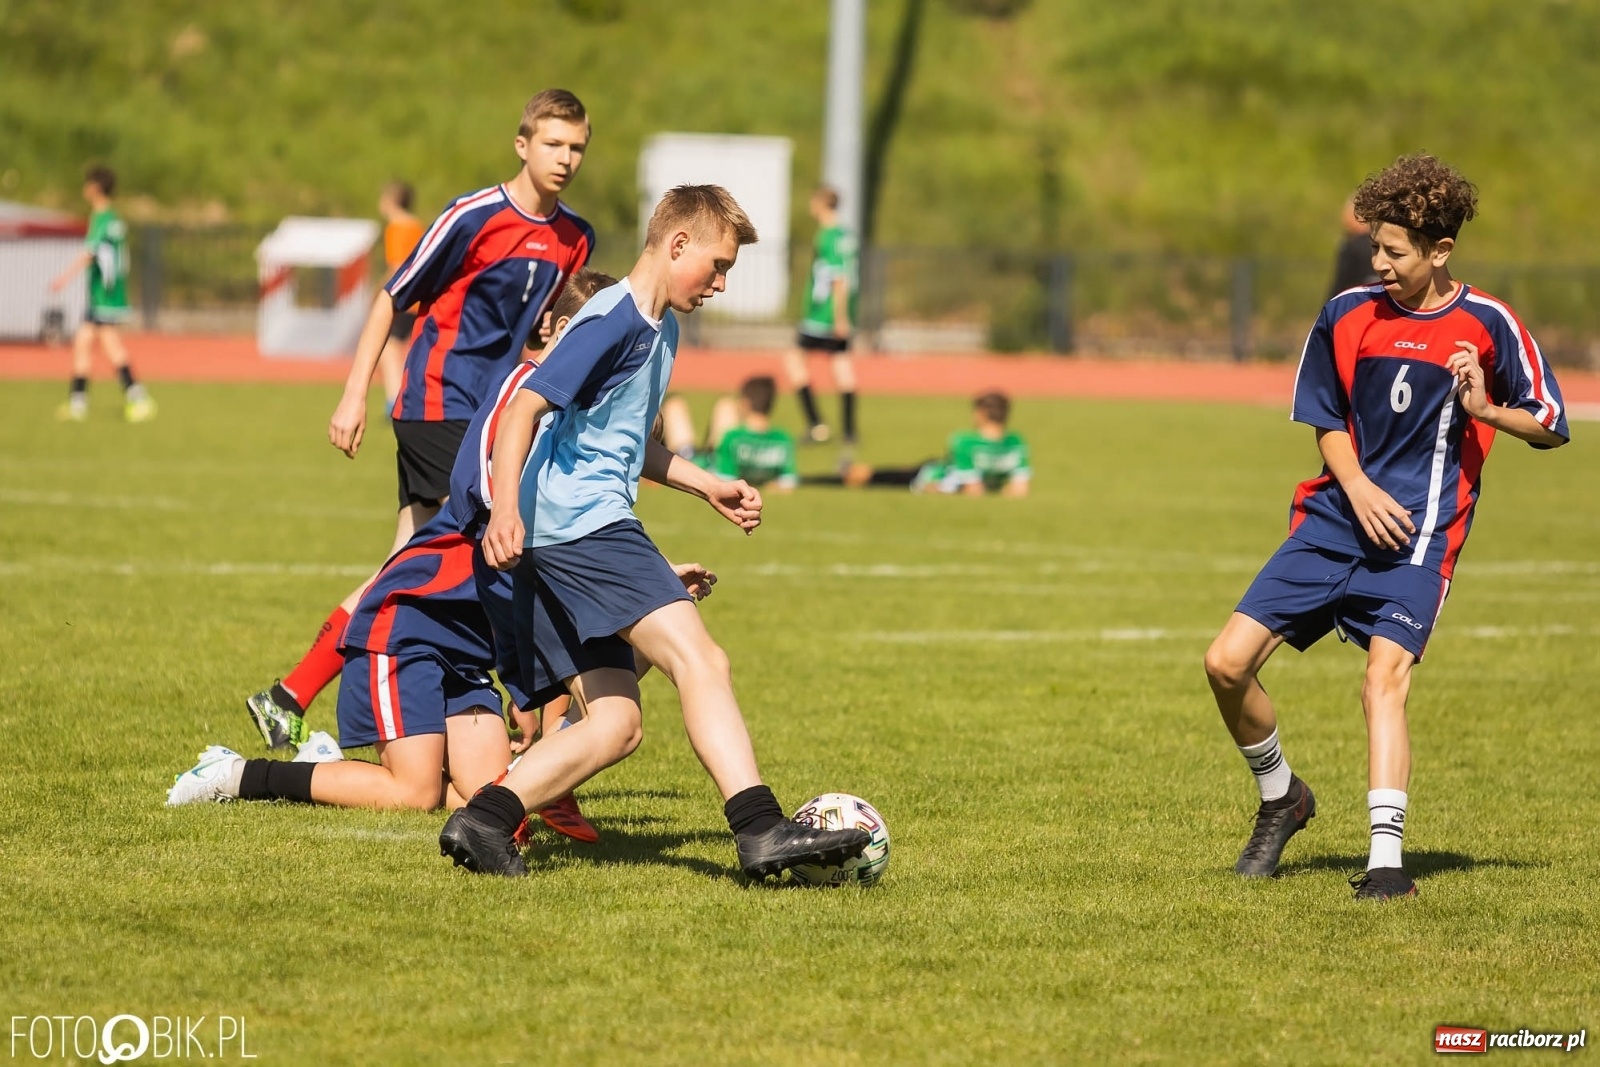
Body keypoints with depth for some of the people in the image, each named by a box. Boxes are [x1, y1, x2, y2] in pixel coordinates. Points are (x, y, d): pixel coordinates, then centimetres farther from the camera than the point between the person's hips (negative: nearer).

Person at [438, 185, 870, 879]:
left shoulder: (660, 328, 23)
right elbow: (524, 409, -18)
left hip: (557, 548, 11)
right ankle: (762, 832, -29)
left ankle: (481, 821, -1)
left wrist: (706, 486, 32)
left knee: (615, 725, 4)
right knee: (700, 660, -20)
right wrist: (506, 508, -29)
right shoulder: (613, 321, -9)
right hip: (583, 525, -11)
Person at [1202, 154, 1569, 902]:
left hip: (1418, 534, -4)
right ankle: (1280, 798, 19)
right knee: (1227, 662, -5)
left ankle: (1387, 859, -23)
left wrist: (1485, 410, -18)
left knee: (1384, 679, -23)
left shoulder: (1488, 325, -4)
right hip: (1333, 521, 4)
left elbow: (1551, 426, 2)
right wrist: (1358, 488, -5)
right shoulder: (1347, 315, 5)